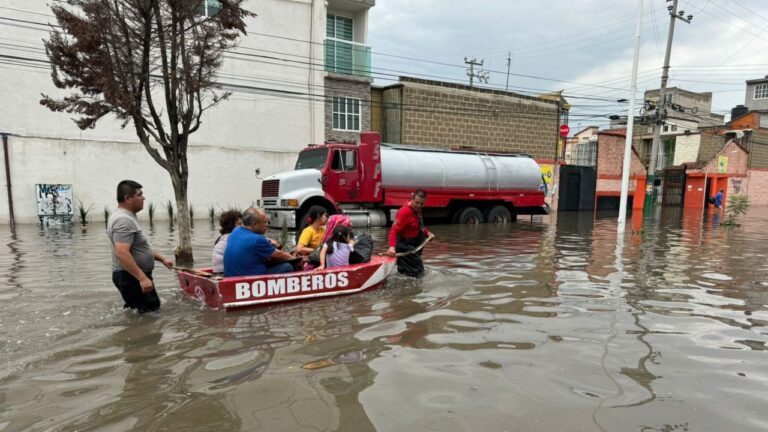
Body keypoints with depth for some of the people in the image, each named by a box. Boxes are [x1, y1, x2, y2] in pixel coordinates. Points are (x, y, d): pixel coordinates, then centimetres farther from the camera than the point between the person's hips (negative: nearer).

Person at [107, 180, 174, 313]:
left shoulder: (126, 217, 14)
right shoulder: (123, 220, -21)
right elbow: (122, 253, -30)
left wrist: (161, 258, 19)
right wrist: (142, 278, -32)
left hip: (134, 276, 11)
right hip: (131, 277, -11)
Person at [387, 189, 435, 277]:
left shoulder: (417, 209, 2)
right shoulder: (404, 212, -25)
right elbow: (394, 231, -33)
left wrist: (427, 233, 3)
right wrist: (392, 246, -47)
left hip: (414, 242, 9)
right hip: (405, 245, -9)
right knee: (417, 271, -11)